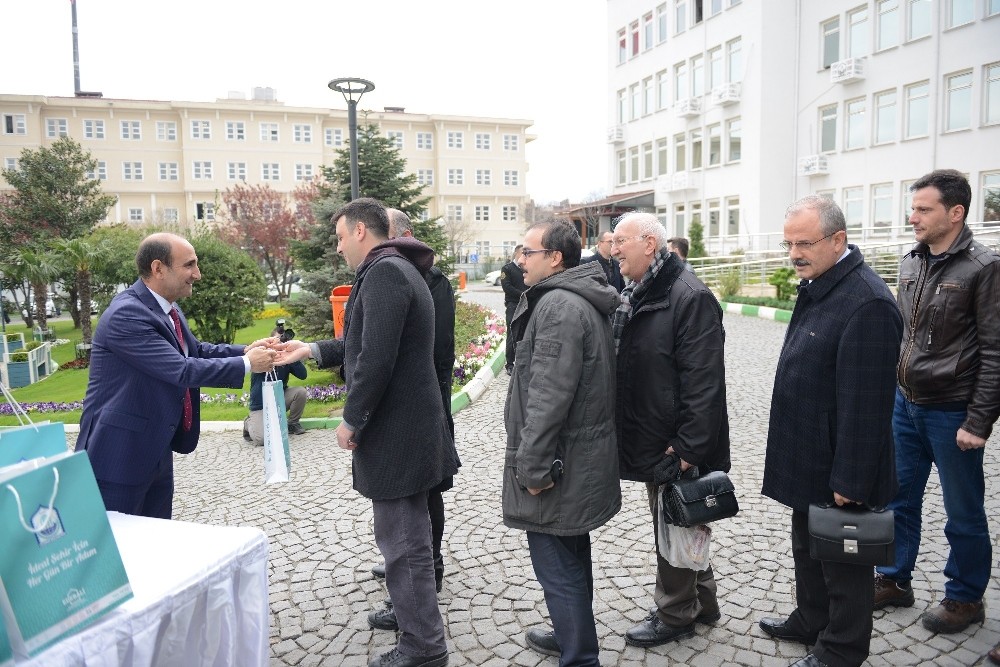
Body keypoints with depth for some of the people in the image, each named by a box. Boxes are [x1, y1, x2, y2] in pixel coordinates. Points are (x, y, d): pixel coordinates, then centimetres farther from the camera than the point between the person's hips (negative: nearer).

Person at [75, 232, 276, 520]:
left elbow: (196, 351, 16)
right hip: (119, 454, -9)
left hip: (157, 450, 9)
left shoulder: (167, 309, 6)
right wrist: (247, 364, -19)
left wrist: (246, 350, -1)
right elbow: (182, 370, -27)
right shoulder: (126, 315, -24)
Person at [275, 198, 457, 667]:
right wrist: (312, 350, 18)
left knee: (402, 541, 0)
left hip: (397, 430, -11)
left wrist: (351, 421, -15)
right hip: (410, 426, 11)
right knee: (408, 535, 22)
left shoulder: (383, 272, -17)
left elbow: (376, 358, -24)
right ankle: (412, 616, 38)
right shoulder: (398, 268, 17)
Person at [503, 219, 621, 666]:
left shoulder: (558, 305, -20)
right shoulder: (584, 301, 13)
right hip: (579, 457, 11)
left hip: (559, 463, -11)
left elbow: (548, 396, -27)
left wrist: (531, 465, -21)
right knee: (571, 554, 23)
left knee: (557, 564, -1)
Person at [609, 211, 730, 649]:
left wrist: (688, 447, -24)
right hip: (651, 441, 9)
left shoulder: (690, 297, -20)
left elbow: (703, 382, -24)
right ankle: (701, 602, 39)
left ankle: (675, 615, 27)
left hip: (675, 448, -9)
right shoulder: (635, 295, 9)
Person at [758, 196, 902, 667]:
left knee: (842, 562, 11)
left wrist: (850, 481, -22)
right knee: (807, 550, 25)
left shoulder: (867, 303, -25)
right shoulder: (817, 286, 6)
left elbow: (865, 405, -26)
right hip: (809, 464, 9)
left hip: (838, 472, -9)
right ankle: (810, 622, 44)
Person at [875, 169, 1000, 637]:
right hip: (904, 405, 6)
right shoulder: (911, 262, 6)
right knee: (899, 499, 16)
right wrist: (890, 391, 13)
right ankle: (895, 581, 32)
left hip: (951, 413, -6)